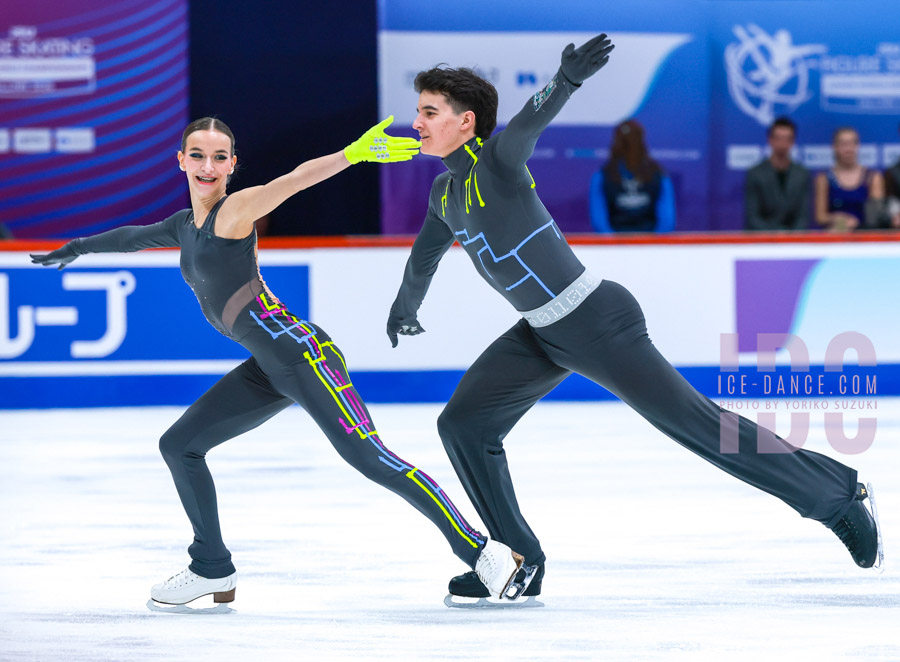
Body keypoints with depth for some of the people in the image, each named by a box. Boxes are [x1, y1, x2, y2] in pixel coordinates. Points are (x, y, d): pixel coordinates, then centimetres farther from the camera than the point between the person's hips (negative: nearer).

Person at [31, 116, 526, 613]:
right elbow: (133, 237, 39)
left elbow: (296, 179, -23)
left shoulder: (234, 211, -7)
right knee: (179, 446, 13)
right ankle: (213, 571, 23)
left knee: (369, 458, -17)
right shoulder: (186, 225, 18)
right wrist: (76, 248, 53)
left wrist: (354, 153, -38)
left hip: (299, 350, -9)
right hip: (268, 368, 9)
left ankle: (479, 551, -18)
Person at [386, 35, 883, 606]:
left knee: (694, 422, -6)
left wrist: (566, 81, -60)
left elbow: (530, 121, -40)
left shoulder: (497, 159, -17)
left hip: (598, 323, -9)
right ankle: (521, 563, 13)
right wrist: (406, 307, 46)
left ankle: (839, 497, 5)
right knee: (463, 425, 4)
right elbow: (426, 254, 30)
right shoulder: (446, 190, 9)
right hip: (544, 335, 9)